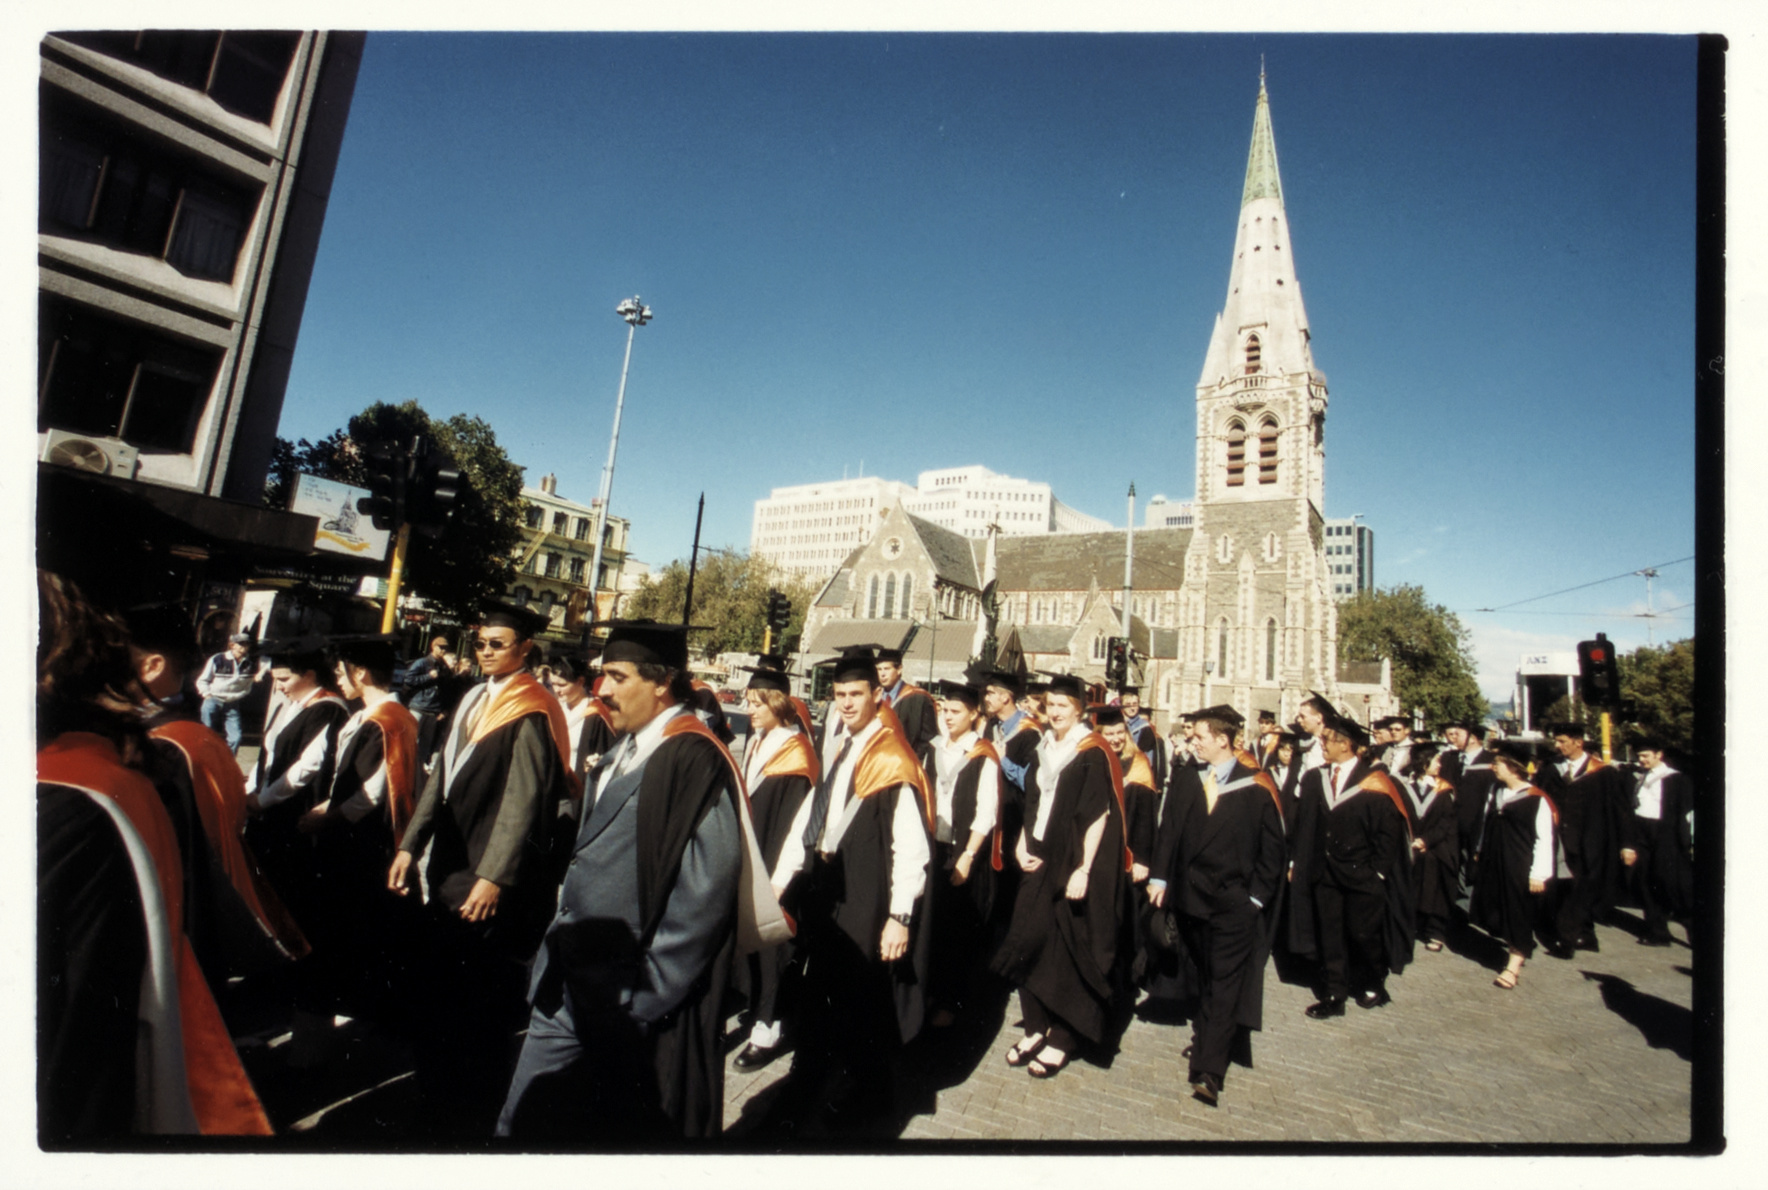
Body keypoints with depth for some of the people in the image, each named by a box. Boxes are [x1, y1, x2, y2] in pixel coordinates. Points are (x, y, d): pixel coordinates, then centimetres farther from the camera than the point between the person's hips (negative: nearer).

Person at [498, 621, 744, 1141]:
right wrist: (558, 957, 14)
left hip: (632, 999, -8)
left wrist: (644, 992, -18)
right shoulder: (623, 751, 8)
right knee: (525, 1122, 17)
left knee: (636, 1131, 13)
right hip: (571, 983, 8)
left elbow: (705, 892, -23)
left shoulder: (694, 759, -21)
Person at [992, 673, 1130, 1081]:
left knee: (1068, 950, 3)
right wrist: (1022, 845, 2)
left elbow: (1099, 815, -16)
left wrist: (1083, 870, -21)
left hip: (1074, 864, -6)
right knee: (1030, 940, 8)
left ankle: (1062, 1039, 18)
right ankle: (1036, 1028, 24)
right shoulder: (1044, 749, 9)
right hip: (1040, 861, 7)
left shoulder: (1093, 753, -12)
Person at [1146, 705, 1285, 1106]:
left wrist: (1258, 894, -7)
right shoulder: (1189, 780, 5)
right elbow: (1171, 829, 5)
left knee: (1225, 983, -2)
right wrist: (1159, 877, -1)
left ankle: (1208, 1071, -2)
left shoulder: (1256, 786, -6)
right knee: (1205, 978, 16)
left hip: (1234, 902, -4)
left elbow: (1272, 846, -3)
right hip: (1191, 894, 4)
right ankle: (1208, 1039, 33)